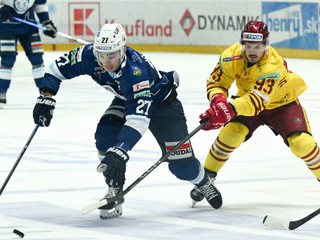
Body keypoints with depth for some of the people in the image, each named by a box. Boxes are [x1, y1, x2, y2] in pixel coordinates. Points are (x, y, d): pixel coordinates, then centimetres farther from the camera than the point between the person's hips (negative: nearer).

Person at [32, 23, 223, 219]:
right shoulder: (89, 55, -30)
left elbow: (139, 118, -52)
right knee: (105, 136, -23)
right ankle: (115, 192, -7)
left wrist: (119, 152, -61)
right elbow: (58, 68, -13)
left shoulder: (136, 71, -45)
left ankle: (203, 182, 32)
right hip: (126, 100, 5)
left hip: (161, 102, -5)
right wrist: (46, 98, -25)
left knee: (180, 163, -3)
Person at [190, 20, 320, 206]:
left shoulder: (273, 65, -39)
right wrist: (218, 100, -39)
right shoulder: (231, 57, -26)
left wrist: (231, 108, -64)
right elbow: (216, 83, -16)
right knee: (231, 133, -19)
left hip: (282, 102, -3)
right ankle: (206, 178, -4)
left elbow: (258, 99, -48)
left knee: (301, 143, -19)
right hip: (248, 98, 3)